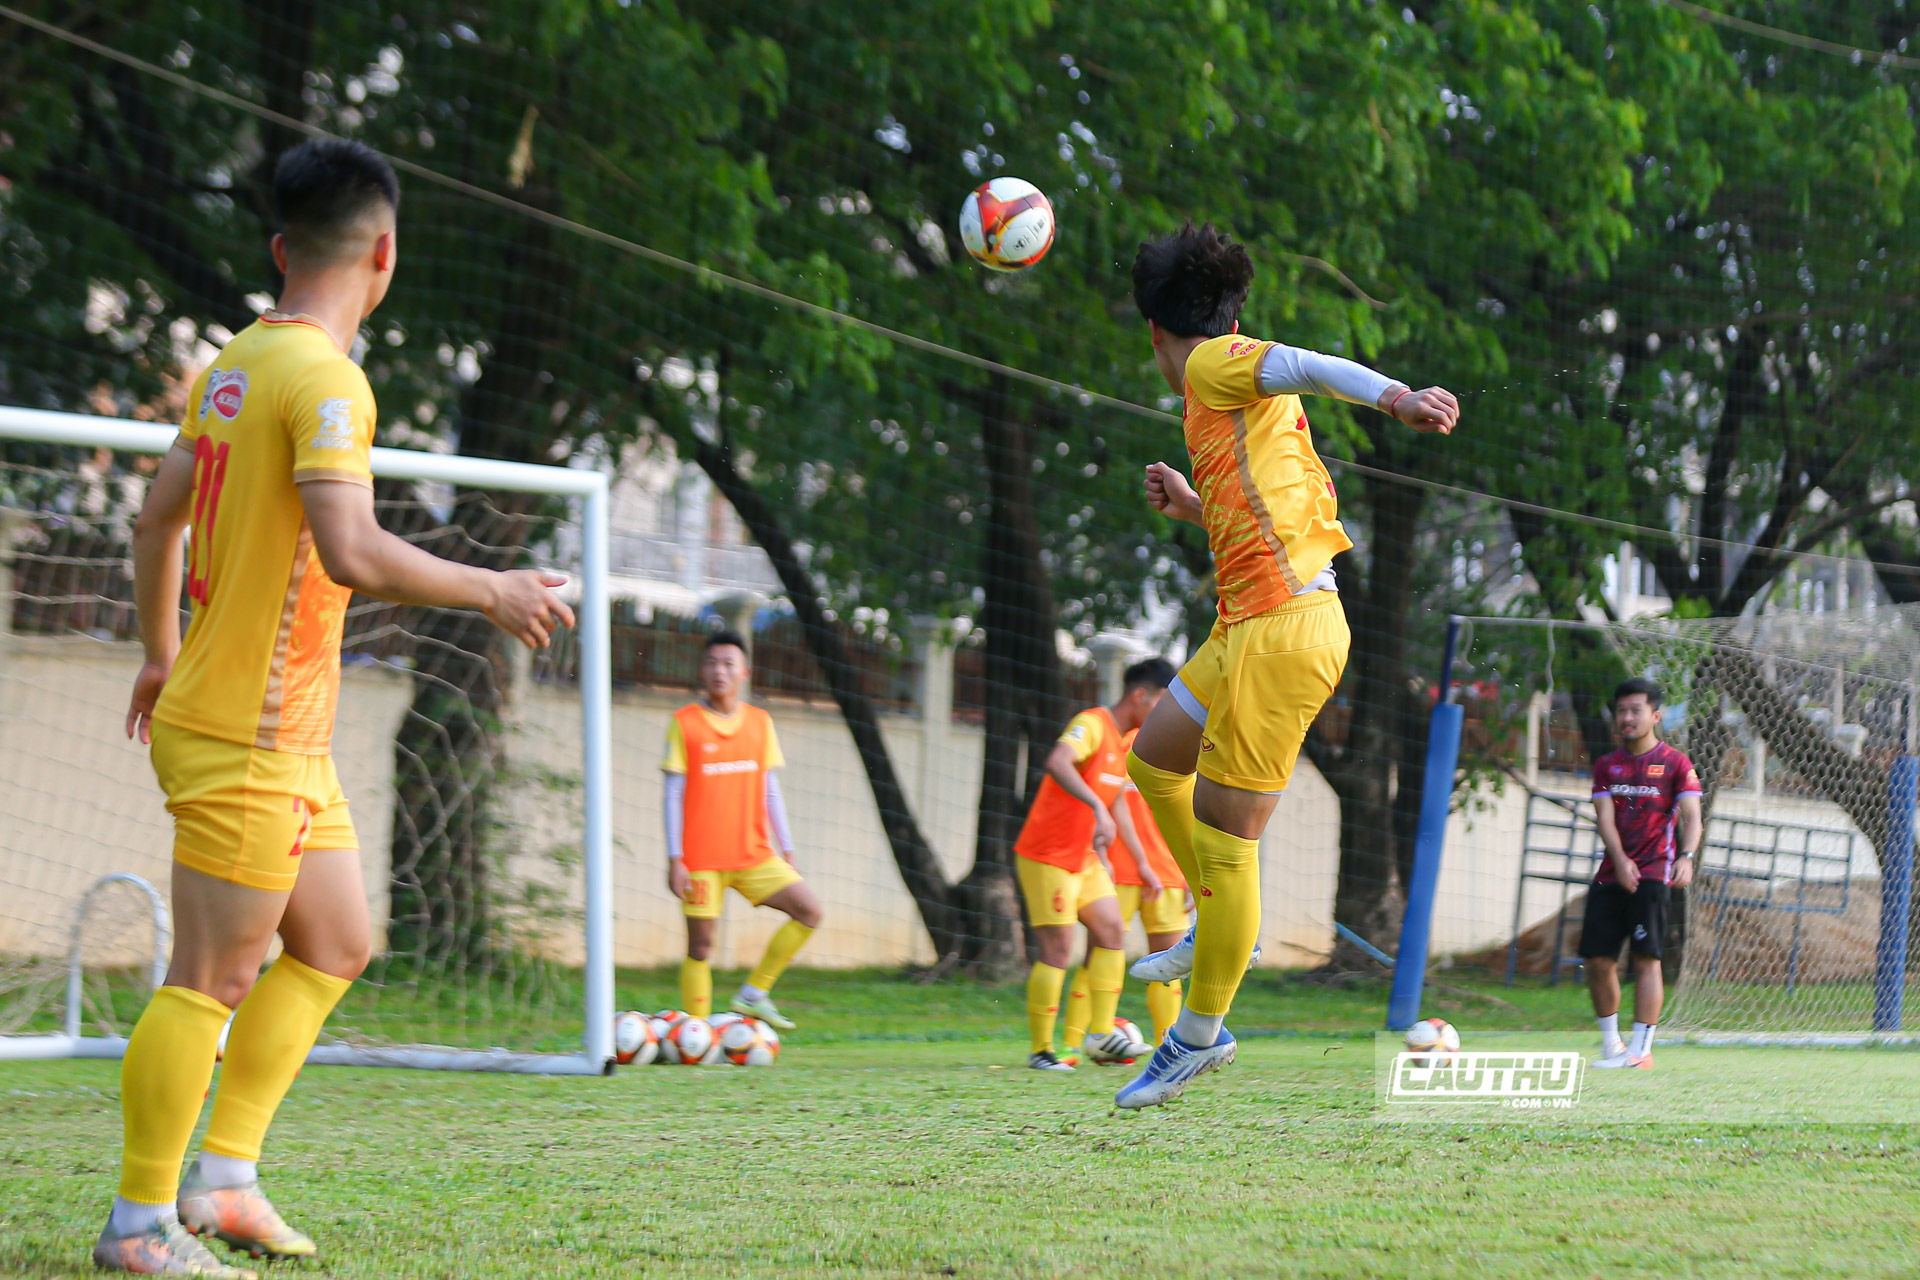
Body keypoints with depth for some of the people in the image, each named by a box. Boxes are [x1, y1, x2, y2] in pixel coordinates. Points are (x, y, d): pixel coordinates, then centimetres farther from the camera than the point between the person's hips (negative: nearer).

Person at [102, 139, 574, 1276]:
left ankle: (224, 1179, 17)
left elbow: (159, 515, 20)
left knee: (337, 945, 15)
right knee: (213, 979, -4)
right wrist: (495, 593, -16)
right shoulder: (323, 380, -17)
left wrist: (163, 655, 32)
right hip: (247, 740, -10)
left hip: (287, 739, 10)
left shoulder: (237, 364, 11)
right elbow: (351, 552, -28)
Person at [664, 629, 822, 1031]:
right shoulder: (684, 723, -1)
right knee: (700, 947, -3)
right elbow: (674, 794, -3)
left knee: (809, 911, -9)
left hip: (755, 856, 4)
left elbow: (770, 792, 14)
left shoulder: (760, 722, 10)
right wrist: (675, 859, -9)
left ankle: (753, 994, 1)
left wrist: (787, 852, 9)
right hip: (702, 859, -4)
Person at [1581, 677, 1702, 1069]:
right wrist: (1620, 860, -18)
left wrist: (1686, 857, -28)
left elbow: (1692, 817, -8)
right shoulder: (1607, 765, 13)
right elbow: (1604, 816, 1)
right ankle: (1611, 1044, 16)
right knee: (1598, 960, 1)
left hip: (1652, 872, -5)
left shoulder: (1675, 764, 1)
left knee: (1646, 957, -13)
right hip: (1611, 874, 5)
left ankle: (1641, 1048, -14)